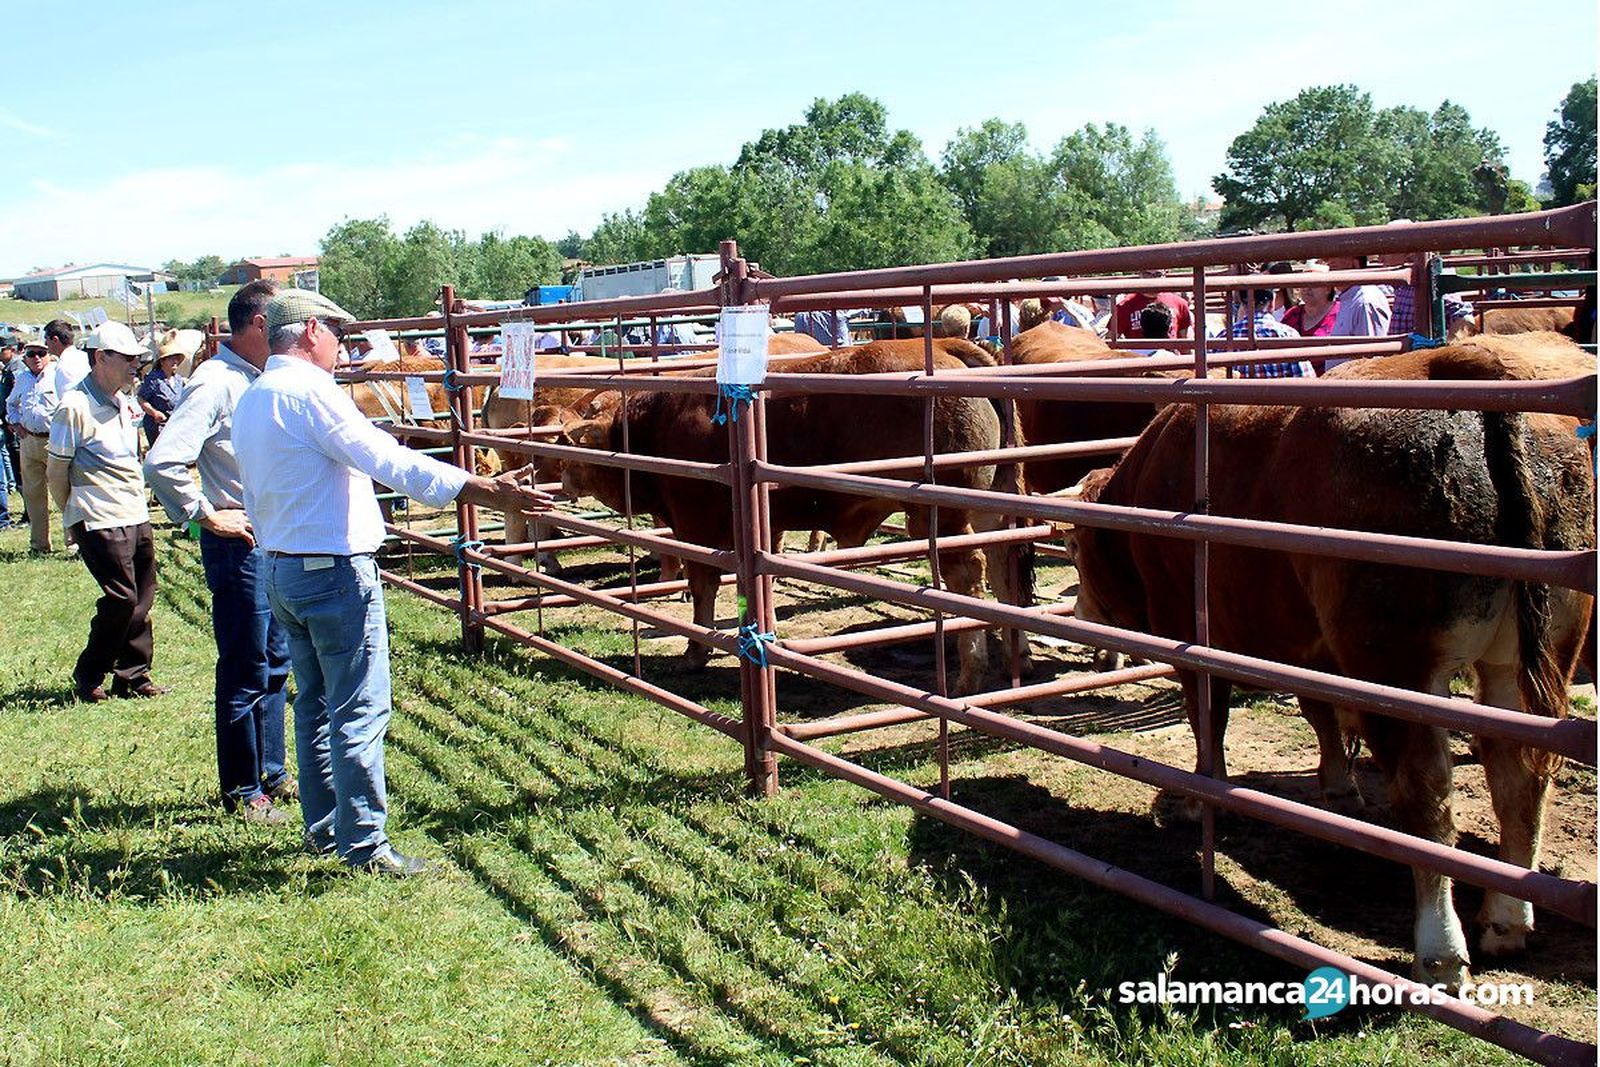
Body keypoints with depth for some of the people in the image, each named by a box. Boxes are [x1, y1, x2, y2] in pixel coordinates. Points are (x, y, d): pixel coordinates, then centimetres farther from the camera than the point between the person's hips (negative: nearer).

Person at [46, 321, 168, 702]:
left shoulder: (124, 403, 14)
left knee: (141, 599, 8)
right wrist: (77, 517, 5)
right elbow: (57, 471, -5)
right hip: (101, 522, -8)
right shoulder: (75, 406, -11)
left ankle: (133, 676, 19)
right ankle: (88, 677, 9)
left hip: (137, 516, 8)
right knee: (121, 598, -8)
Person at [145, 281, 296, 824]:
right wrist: (207, 516, -17)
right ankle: (242, 792, 13)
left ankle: (270, 773, 30)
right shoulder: (216, 383, -16)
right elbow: (161, 463, -26)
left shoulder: (258, 380, 12)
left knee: (274, 663, 17)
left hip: (274, 542, 9)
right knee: (245, 673, 0)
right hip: (239, 542, -9)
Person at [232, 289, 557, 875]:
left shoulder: (250, 400, 13)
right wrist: (487, 490, -26)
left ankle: (323, 826, 27)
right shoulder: (309, 390, -16)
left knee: (316, 703, 18)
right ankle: (363, 844, 0)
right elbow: (389, 460, -24)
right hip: (335, 571, -10)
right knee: (360, 711, -4)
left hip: (279, 568, 10)